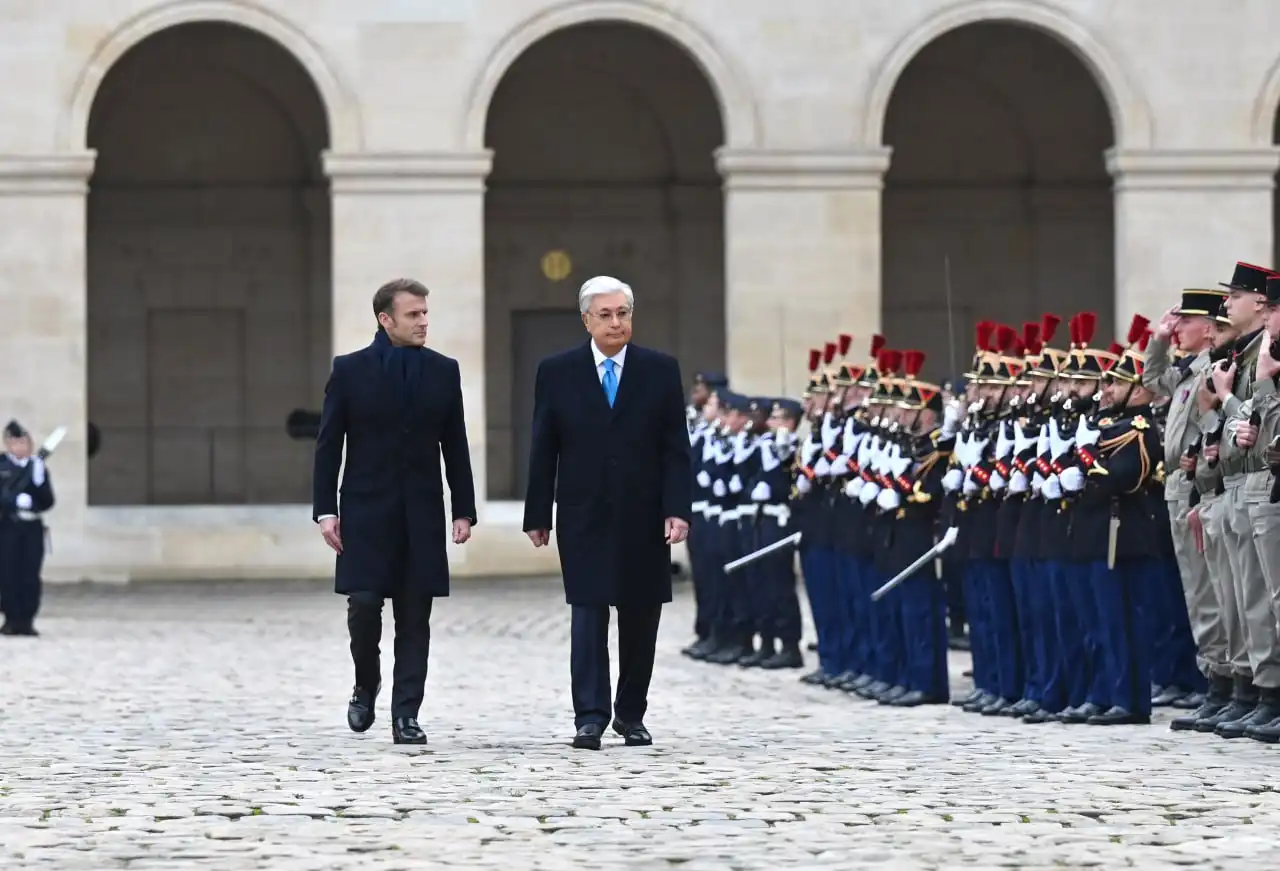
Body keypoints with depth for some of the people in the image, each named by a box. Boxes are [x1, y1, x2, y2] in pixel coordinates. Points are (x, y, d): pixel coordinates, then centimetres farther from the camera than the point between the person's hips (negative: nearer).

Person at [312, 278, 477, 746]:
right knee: (364, 604, -9)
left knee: (414, 617, 1)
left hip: (422, 513, 2)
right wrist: (326, 509, -7)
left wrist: (464, 509, 3)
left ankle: (406, 716, 3)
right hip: (366, 510, -2)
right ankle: (366, 686, 17)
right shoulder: (350, 370, -1)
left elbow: (455, 446, 8)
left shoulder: (444, 371, 6)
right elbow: (328, 445, 0)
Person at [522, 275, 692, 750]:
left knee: (640, 620, 7)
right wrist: (538, 515, 1)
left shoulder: (661, 370, 3)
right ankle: (590, 718, -9)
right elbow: (543, 451, 4)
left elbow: (675, 448, 0)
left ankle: (631, 714, 19)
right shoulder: (556, 372, 2)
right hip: (584, 517, -1)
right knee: (588, 616, -7)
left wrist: (678, 509, -9)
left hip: (643, 517, 1)